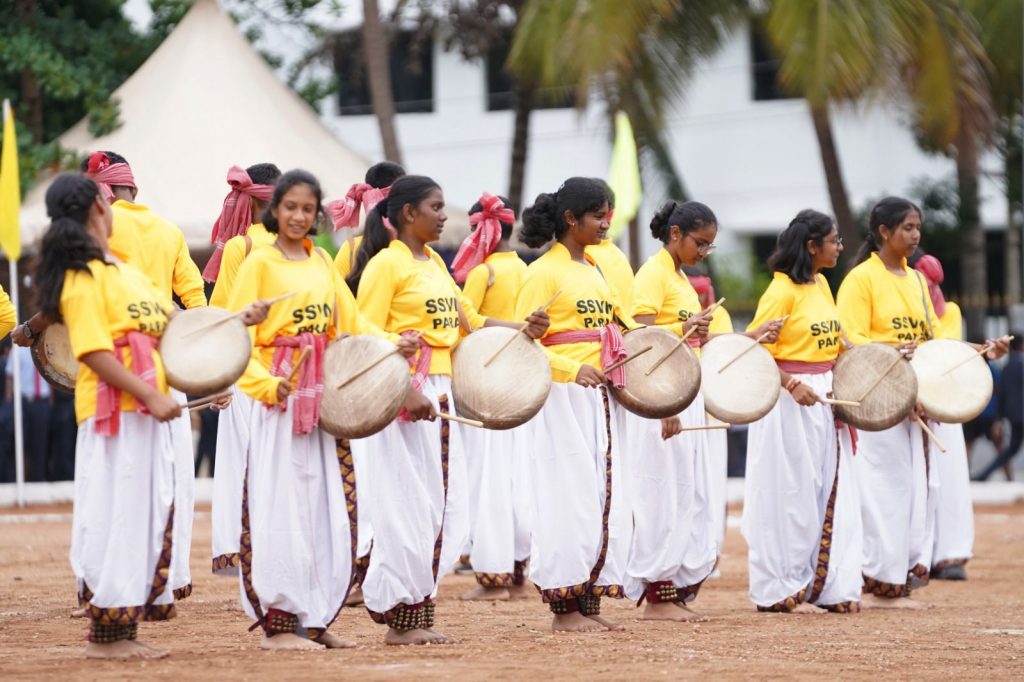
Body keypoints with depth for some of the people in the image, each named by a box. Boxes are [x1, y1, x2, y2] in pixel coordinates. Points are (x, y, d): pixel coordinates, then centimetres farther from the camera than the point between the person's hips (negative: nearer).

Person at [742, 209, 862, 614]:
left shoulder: (821, 286, 12)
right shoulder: (782, 291, -13)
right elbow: (756, 350, -16)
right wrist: (792, 386, -26)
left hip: (824, 401, 8)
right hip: (790, 402, -8)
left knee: (832, 493, 7)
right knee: (792, 496, -2)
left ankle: (830, 586, 12)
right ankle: (782, 592, 6)